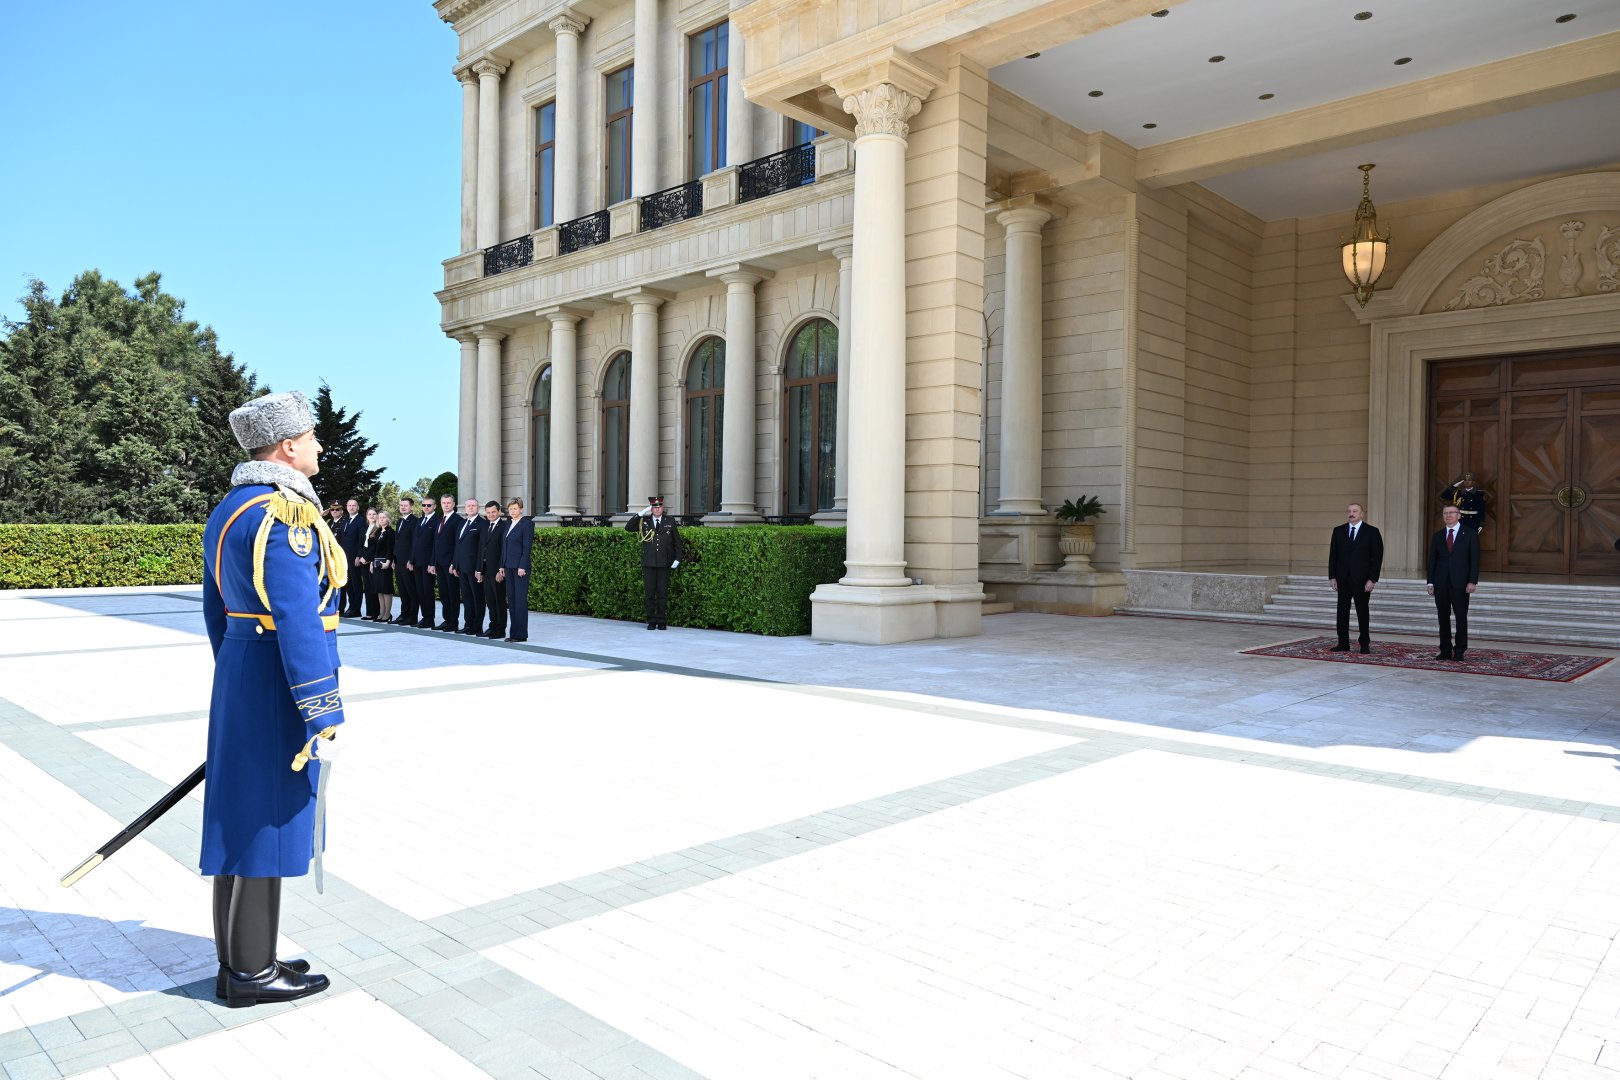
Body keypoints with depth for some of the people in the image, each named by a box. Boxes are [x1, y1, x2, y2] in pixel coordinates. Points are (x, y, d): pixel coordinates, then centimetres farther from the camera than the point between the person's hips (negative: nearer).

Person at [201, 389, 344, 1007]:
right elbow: (299, 622, -24)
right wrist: (324, 720, -21)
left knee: (241, 819, 16)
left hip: (238, 680, 10)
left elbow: (216, 613, 19)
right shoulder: (285, 515, -19)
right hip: (278, 687, -10)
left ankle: (240, 959, 28)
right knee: (267, 825, 1)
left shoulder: (228, 510, 13)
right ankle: (252, 974, 14)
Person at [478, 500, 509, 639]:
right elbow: (481, 549, 17)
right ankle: (493, 626, 19)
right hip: (486, 570, 7)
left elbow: (504, 550, -13)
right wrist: (479, 569, 13)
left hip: (497, 570, -7)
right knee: (489, 600, 11)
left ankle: (501, 629, 5)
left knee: (500, 600, -1)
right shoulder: (485, 527, 16)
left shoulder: (504, 526, -8)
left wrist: (501, 570, -17)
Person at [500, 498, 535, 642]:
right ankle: (514, 633, 13)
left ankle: (521, 634, -2)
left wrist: (522, 567, -17)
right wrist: (502, 566, 12)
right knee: (511, 599, 8)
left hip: (520, 567, -8)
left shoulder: (526, 523, -7)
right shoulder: (508, 525, 16)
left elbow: (527, 547, -12)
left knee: (520, 600, -6)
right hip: (509, 567, 8)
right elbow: (504, 547, 17)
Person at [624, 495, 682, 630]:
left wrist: (677, 559, 3)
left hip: (664, 563, 0)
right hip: (648, 564, 0)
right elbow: (628, 528, -2)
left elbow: (677, 542, 12)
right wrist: (640, 514, -8)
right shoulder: (643, 522, 8)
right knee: (649, 593, 2)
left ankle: (661, 621, 7)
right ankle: (651, 621, 8)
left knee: (662, 593, 1)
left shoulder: (670, 523, 8)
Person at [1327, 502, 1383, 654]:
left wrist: (1372, 579, -10)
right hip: (1342, 579, 3)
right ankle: (1343, 643, 8)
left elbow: (1377, 557, -3)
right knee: (1342, 612, 3)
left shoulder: (1372, 532, -1)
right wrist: (1332, 577, 1)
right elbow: (1333, 555, 8)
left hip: (1362, 580, -3)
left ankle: (1365, 643, 13)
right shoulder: (1338, 531, 8)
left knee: (1362, 612, 4)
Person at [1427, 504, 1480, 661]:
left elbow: (1474, 559, -2)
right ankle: (1445, 651, 9)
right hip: (1441, 583, 3)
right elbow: (1432, 560, 11)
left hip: (1460, 583, -3)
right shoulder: (1438, 536, 12)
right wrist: (1431, 583, 4)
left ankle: (1459, 651, 6)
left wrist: (1472, 581, -11)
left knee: (1461, 617, -1)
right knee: (1443, 617, 4)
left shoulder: (1470, 534, 2)